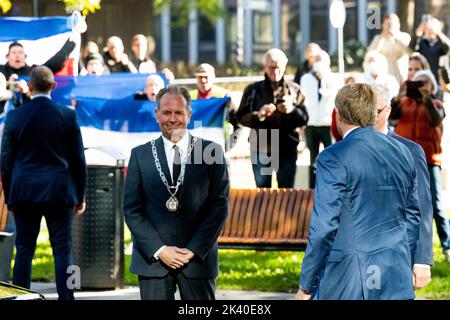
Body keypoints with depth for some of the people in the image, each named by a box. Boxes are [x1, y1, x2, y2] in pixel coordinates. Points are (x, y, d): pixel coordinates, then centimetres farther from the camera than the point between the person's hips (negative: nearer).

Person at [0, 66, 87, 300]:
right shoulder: (68, 116, -3)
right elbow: (78, 159, 2)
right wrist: (80, 196, 11)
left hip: (23, 192, 1)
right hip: (59, 192, -1)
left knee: (24, 250, 6)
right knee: (63, 250, 2)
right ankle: (65, 297, -1)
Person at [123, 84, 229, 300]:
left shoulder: (211, 152, 3)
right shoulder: (140, 155, 7)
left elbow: (220, 205, 0)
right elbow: (131, 209, 4)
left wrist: (194, 250, -8)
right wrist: (159, 250, -8)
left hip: (198, 256, 0)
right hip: (152, 258, 1)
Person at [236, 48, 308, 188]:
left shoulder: (294, 89, 6)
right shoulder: (253, 90, 4)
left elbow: (304, 119, 0)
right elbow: (241, 117, -2)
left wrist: (292, 110, -20)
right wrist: (258, 115, -21)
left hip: (287, 150, 0)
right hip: (260, 150, 0)